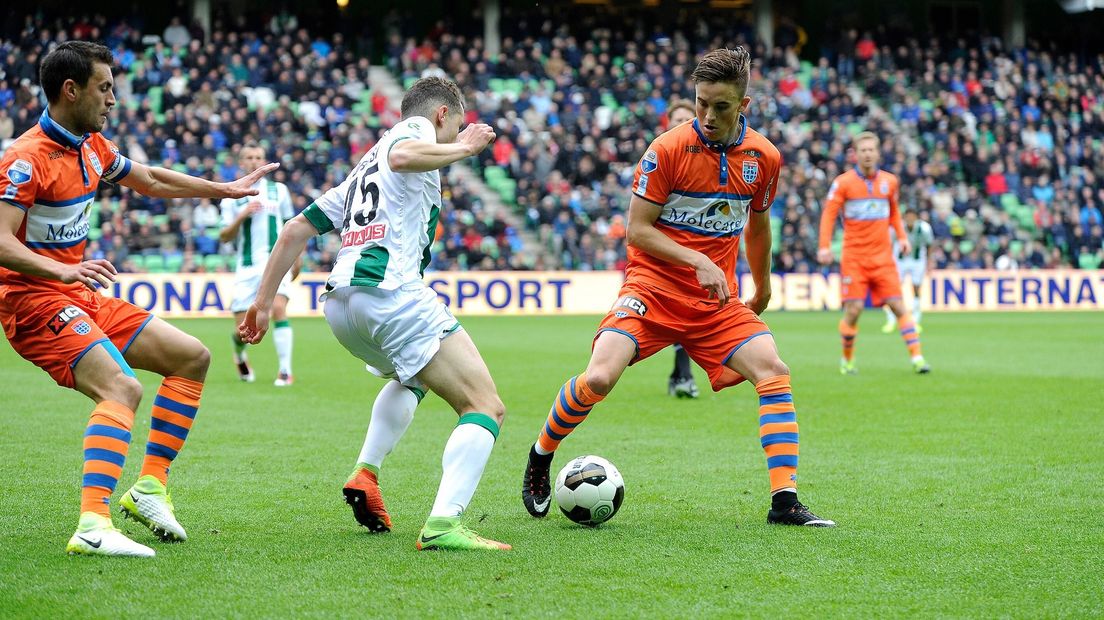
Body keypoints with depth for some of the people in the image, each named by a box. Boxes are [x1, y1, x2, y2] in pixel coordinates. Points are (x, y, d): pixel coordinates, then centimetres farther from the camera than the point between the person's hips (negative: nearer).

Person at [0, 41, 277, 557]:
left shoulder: (93, 147, 11)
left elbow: (150, 181, 29)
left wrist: (224, 189, 33)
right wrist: (64, 270, -41)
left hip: (81, 299, 10)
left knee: (192, 357, 11)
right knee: (122, 387, -31)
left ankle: (149, 486, 10)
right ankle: (92, 527, -42)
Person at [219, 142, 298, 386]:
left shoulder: (279, 190, 10)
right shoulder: (232, 197, 6)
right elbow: (224, 237, 1)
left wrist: (296, 258, 17)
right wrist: (242, 216, -15)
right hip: (247, 266, 0)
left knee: (278, 308, -26)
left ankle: (285, 370, -22)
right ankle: (240, 357, 34)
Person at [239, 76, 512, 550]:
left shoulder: (363, 169, 31)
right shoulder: (416, 128, 8)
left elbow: (297, 228, 27)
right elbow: (402, 157, -19)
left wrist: (264, 300, 28)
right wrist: (464, 148, -6)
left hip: (339, 302, 9)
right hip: (391, 293, -9)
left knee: (411, 377, 38)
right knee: (487, 407, -9)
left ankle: (365, 474, 20)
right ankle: (444, 524, -26)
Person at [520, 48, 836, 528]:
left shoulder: (764, 157, 2)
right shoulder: (668, 149, -11)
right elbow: (636, 231, -11)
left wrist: (762, 289, 30)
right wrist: (698, 260, -22)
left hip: (717, 301, 4)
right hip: (652, 287, -4)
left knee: (774, 371, -18)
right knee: (598, 379, -23)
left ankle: (784, 501, -14)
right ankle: (540, 458, 6)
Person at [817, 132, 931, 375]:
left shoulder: (889, 181, 8)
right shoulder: (843, 182, -3)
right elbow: (828, 215, -3)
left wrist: (902, 236, 8)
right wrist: (825, 246, -14)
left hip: (883, 257, 2)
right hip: (854, 257, -2)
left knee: (898, 305, -6)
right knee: (853, 309, -7)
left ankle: (916, 357, -7)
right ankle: (847, 359, 13)